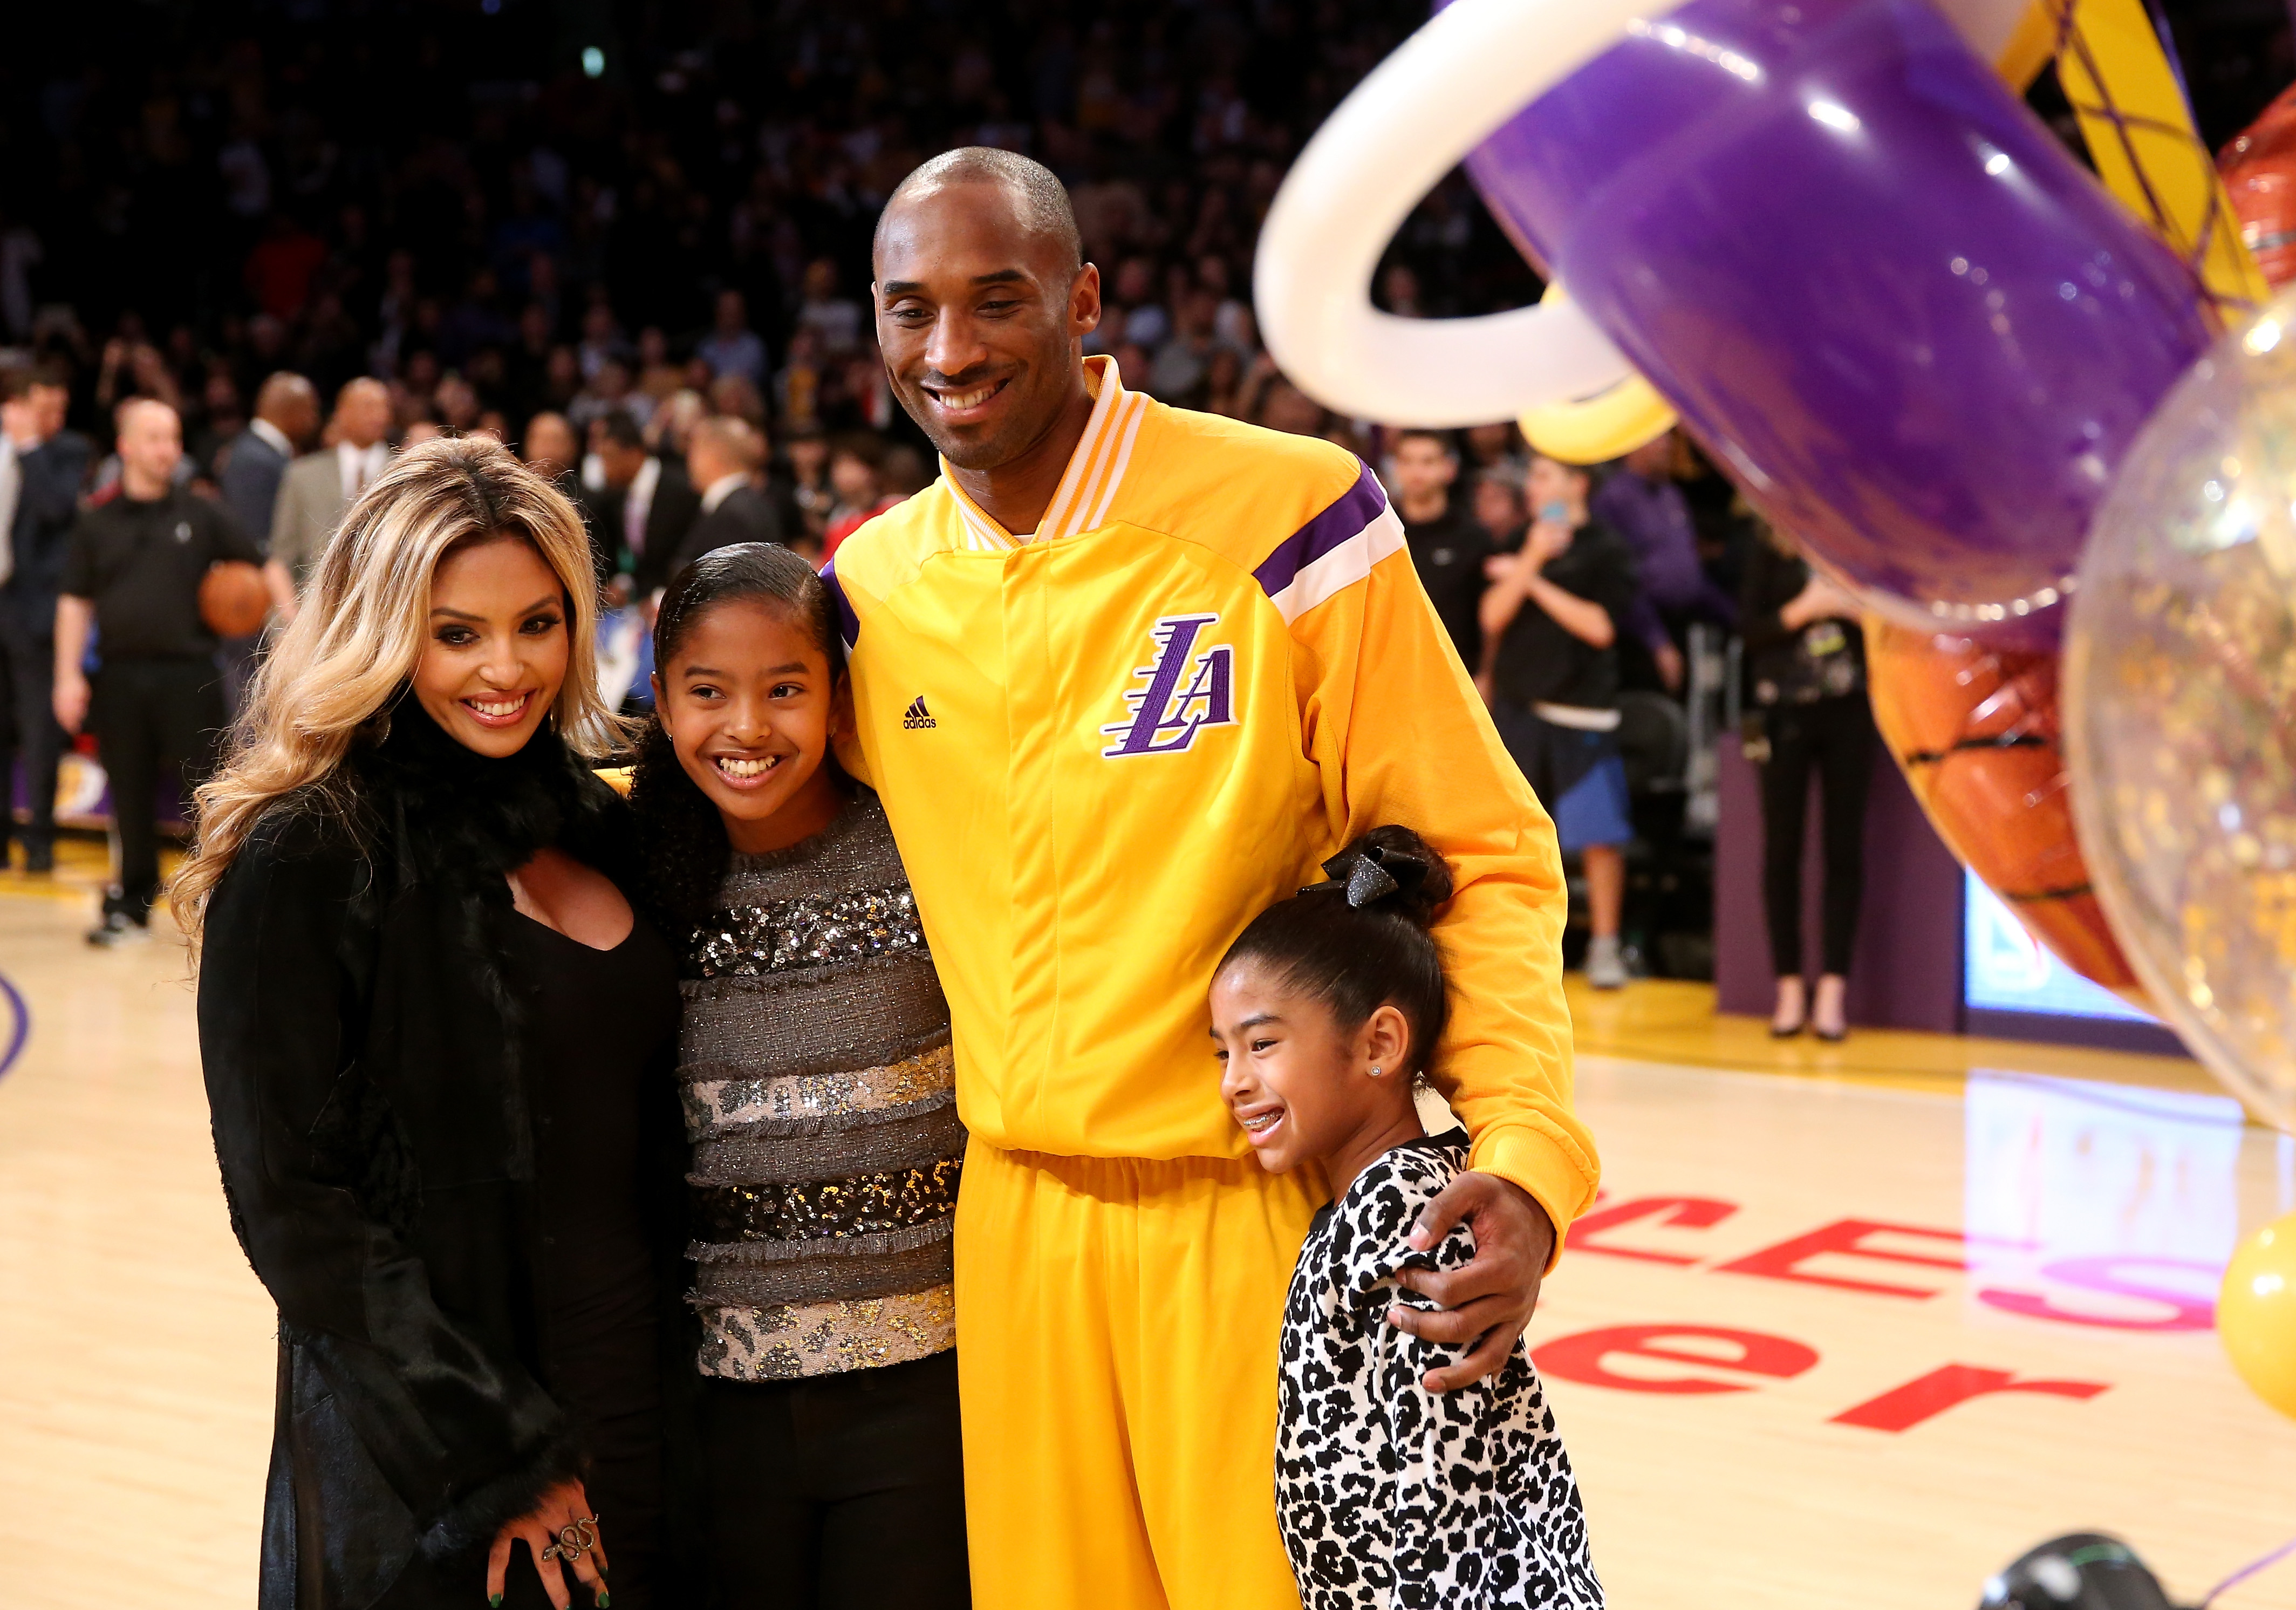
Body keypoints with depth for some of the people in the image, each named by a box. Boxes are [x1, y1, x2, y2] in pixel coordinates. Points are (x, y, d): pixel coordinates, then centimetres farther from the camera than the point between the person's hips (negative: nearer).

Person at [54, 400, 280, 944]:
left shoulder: (201, 516, 5)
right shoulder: (98, 525, 7)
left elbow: (261, 566, 7)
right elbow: (74, 601, 8)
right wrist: (68, 675, 0)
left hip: (189, 674, -1)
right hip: (122, 674, 1)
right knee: (130, 797, 7)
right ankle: (130, 905, 18)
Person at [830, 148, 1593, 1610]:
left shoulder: (1287, 513, -10)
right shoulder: (873, 586, 5)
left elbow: (1482, 855, -9)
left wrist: (1527, 1156, -21)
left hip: (1261, 1213, -4)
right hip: (1016, 1223, 4)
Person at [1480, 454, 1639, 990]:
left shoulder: (1605, 549, -2)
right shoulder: (1519, 545, 11)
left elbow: (1601, 626, -12)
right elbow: (1493, 617, 0)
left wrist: (1531, 581, -8)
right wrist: (1530, 561, -13)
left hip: (1580, 710, -4)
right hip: (1517, 705, 5)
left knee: (1599, 836, -5)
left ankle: (1605, 946, 4)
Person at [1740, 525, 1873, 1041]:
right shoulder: (1772, 549, 3)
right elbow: (1750, 630, -2)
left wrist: (1860, 610, -13)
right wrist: (1801, 610, -16)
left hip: (1848, 711, 1)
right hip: (1787, 712, -1)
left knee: (1844, 849, 0)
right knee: (1782, 849, 2)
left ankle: (1833, 990, 4)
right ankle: (1789, 987, 10)